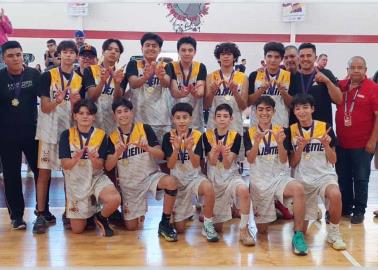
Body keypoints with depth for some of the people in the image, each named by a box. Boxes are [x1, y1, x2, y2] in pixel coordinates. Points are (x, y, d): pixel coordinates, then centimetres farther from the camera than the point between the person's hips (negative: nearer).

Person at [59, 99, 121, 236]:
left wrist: (94, 159, -31)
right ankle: (90, 207, 34)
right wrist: (76, 159, -31)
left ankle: (101, 217, 3)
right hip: (75, 181, 0)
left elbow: (100, 166, -8)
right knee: (77, 230, 1)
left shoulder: (101, 135, -5)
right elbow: (65, 165, -11)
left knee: (115, 199, -32)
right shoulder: (67, 135, -6)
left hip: (96, 178, 0)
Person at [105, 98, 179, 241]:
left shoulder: (145, 129, -6)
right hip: (129, 184, 2)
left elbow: (161, 155, -10)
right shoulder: (113, 137, -2)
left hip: (150, 175, -2)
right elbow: (108, 167, -6)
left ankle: (164, 224, -16)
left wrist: (147, 148, -30)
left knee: (171, 182, -35)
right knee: (131, 227, 1)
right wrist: (117, 153, -24)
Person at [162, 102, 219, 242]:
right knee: (179, 228, 1)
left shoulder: (198, 135, -11)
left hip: (194, 177, -1)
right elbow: (170, 165, -15)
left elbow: (196, 164, -17)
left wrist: (189, 149, -35)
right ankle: (186, 211, 38)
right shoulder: (168, 136, -10)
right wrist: (176, 148, -33)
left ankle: (207, 225, -16)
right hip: (177, 180, 1)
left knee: (208, 188, -39)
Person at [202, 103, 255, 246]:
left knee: (244, 190, -38)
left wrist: (225, 154, -36)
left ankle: (244, 229, -20)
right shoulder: (207, 135, -7)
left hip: (231, 176, 0)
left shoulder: (236, 136, -8)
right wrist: (215, 151, -34)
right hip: (214, 178, 1)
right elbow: (212, 162, -13)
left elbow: (227, 165, -14)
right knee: (218, 228, 3)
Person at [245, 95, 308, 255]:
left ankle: (298, 235, -25)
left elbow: (284, 160, -5)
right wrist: (257, 141, -30)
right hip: (259, 181, 0)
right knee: (262, 230, 7)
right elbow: (250, 159, -12)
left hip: (280, 178, 0)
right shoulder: (249, 133, 0)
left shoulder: (281, 131, 2)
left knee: (299, 189, -37)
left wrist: (280, 143, -24)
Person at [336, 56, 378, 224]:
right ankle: (345, 208, 28)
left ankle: (359, 210, 19)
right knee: (343, 178, 14)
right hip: (341, 143, 5)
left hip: (362, 145, -4)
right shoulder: (341, 85, 3)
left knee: (360, 179, 6)